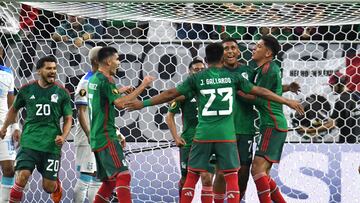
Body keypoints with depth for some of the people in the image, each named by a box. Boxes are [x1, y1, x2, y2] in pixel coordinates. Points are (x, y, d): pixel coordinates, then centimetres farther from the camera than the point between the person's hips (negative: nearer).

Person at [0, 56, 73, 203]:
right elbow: (14, 109, 21)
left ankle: (57, 185, 41)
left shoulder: (62, 93, 2)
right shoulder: (27, 90, 3)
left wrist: (63, 136, -11)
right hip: (29, 142, 0)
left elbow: (68, 119, 6)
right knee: (23, 176, -22)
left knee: (48, 186, 4)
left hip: (52, 145, 0)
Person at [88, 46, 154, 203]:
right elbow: (120, 103, -24)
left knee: (109, 180, 14)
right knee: (123, 175, -16)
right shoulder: (105, 80, -13)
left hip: (97, 137, 10)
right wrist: (142, 86, -20)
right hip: (106, 137, -10)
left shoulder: (94, 79, 15)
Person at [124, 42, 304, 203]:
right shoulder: (233, 77, 6)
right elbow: (260, 92, 10)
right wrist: (288, 102, 19)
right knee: (231, 177, 3)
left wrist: (144, 103, 12)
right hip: (226, 135, 0)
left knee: (192, 176, 9)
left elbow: (171, 94, 4)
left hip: (203, 135, 0)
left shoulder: (197, 78, 3)